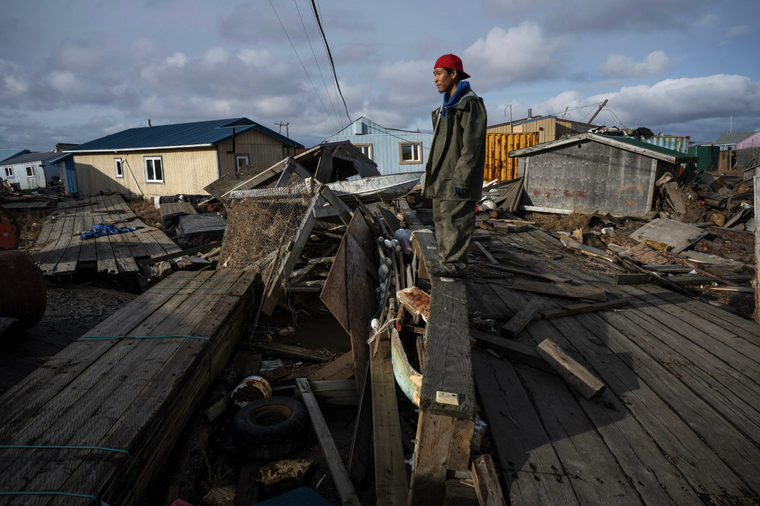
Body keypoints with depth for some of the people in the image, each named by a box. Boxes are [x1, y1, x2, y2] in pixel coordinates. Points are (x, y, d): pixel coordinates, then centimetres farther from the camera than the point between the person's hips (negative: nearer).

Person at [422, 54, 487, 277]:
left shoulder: (470, 104, -9)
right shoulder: (446, 107, 20)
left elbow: (471, 146, -17)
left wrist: (462, 179, -22)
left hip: (457, 180, -10)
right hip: (441, 179, 10)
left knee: (455, 222, -9)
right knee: (441, 220, 13)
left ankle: (455, 267, -1)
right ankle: (447, 263, 23)